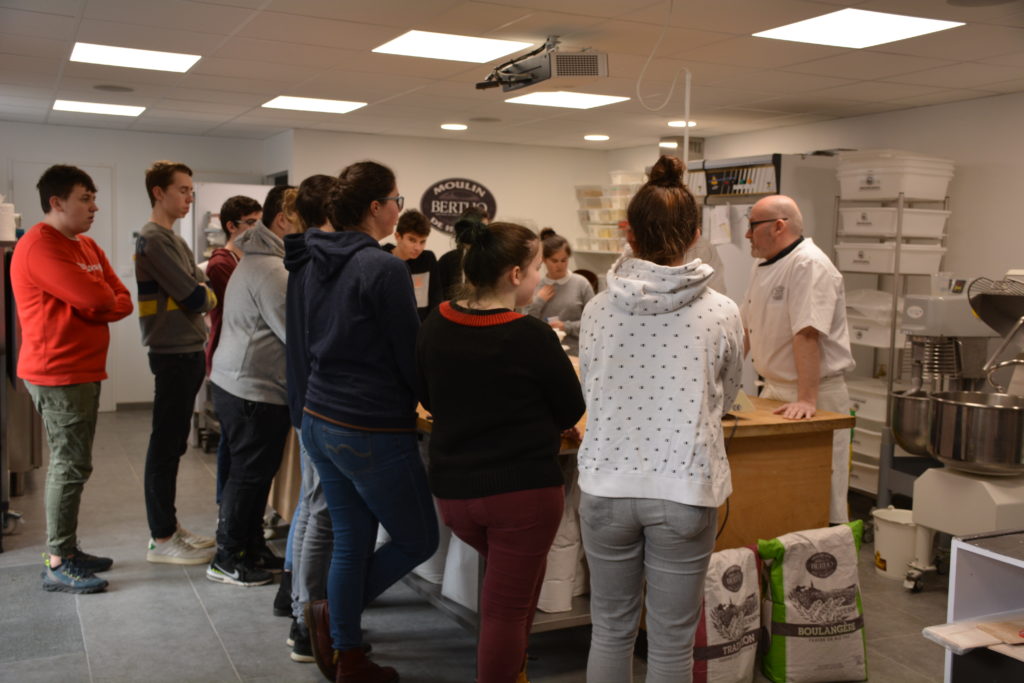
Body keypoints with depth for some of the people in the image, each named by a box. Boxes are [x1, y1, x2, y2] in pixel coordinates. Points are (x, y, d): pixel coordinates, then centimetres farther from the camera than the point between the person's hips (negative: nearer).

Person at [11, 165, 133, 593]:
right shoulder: (41, 246, -15)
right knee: (70, 465, -7)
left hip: (83, 371, 9)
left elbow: (121, 301, 9)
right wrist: (101, 299, -1)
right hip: (57, 374, -9)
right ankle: (57, 565, 1)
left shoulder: (86, 246, 15)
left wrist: (96, 304, -10)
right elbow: (97, 298, -24)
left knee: (72, 463, 14)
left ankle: (67, 549, 23)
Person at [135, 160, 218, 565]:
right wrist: (210, 294, 2)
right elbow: (195, 297, -17)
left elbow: (193, 290, 15)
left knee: (172, 444, 15)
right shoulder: (153, 239, -14)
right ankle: (161, 540, 6)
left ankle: (169, 527, 25)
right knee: (166, 445, -3)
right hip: (173, 354, -10)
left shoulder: (172, 239, 17)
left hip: (186, 352, 10)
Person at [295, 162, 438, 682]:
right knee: (418, 541, 11)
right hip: (373, 433, -8)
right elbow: (411, 356, -14)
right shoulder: (384, 269, -18)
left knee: (350, 541, 16)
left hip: (318, 420, 8)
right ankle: (331, 616, 11)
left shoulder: (317, 264, 7)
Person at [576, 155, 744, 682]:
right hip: (684, 487, -1)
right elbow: (723, 399, 8)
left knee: (611, 630, 17)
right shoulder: (721, 313, -8)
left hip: (607, 484, 2)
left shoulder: (598, 309, -5)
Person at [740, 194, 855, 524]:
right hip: (774, 391, 9)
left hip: (817, 397, -9)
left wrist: (807, 400, -32)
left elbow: (807, 335, -27)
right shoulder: (764, 267, 12)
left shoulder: (809, 265, -18)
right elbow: (745, 328, 17)